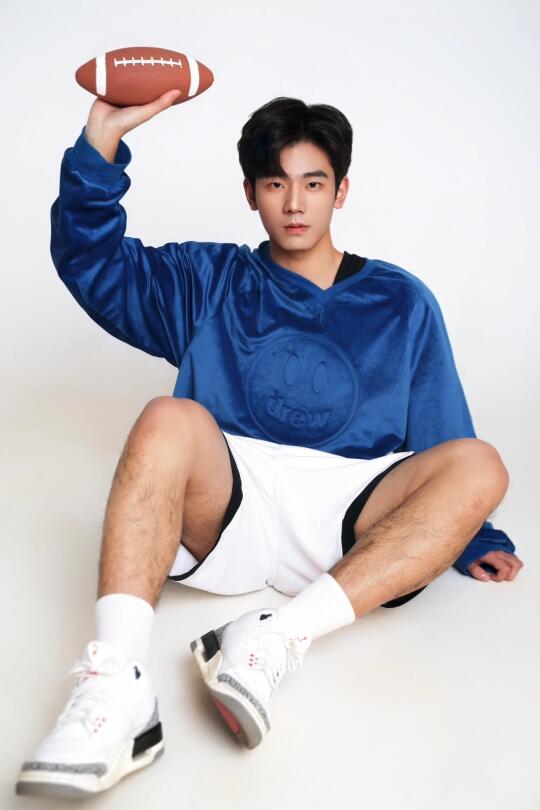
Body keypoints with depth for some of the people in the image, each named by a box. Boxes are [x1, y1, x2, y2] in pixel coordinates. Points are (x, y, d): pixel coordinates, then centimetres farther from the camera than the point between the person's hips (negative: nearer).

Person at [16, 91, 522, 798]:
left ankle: (279, 639, -37)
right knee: (170, 420, -28)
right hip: (223, 512, 0)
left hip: (349, 531, 1)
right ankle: (116, 688, -42)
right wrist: (102, 140, -4)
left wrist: (473, 537, 3)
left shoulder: (401, 303, 19)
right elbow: (92, 262, 8)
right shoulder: (210, 283, 21)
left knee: (479, 465, -24)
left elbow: (443, 449, 17)